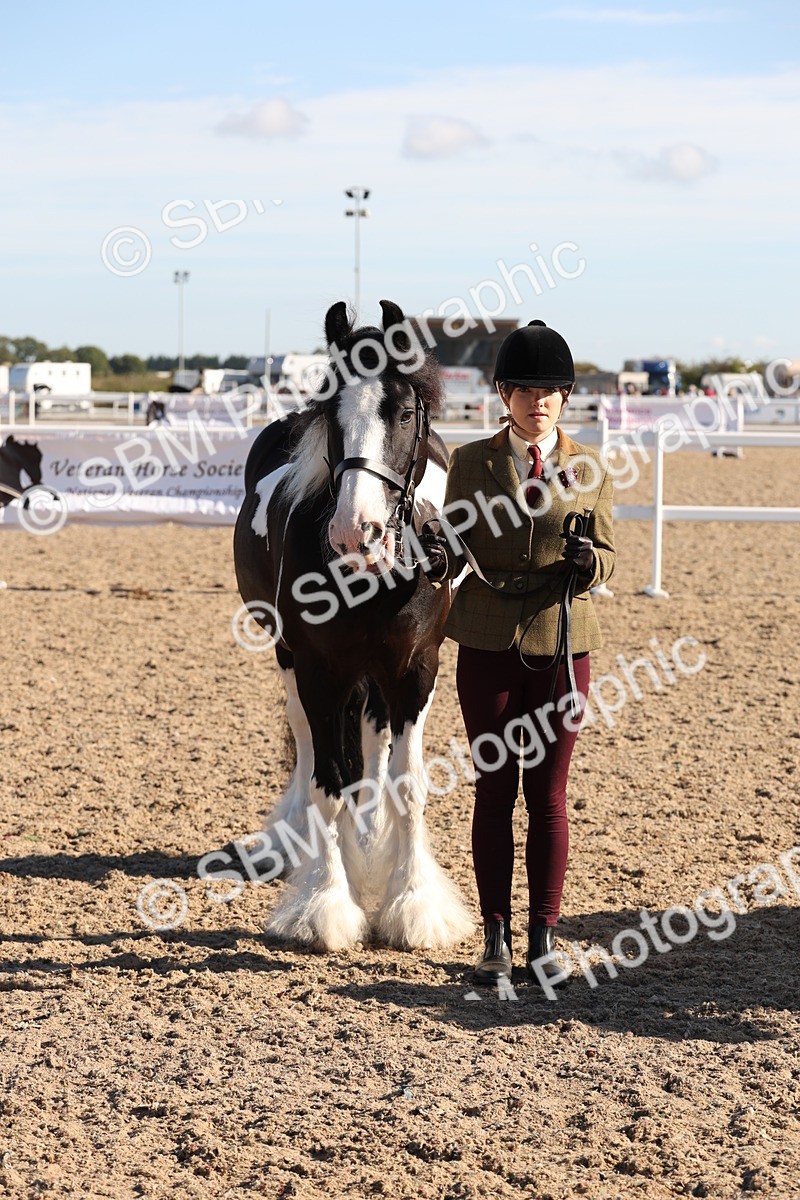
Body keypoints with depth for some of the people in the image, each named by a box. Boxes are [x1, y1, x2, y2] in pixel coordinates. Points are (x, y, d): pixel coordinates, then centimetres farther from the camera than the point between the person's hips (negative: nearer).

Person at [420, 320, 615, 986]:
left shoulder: (590, 469, 3)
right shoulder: (472, 463, 2)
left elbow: (607, 558, 5)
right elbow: (457, 547, 4)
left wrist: (588, 559, -18)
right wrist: (439, 562, -19)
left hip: (561, 641, 0)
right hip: (488, 644, 0)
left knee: (548, 795, 3)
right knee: (494, 790, 4)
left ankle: (543, 936, 12)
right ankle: (496, 937, 12)